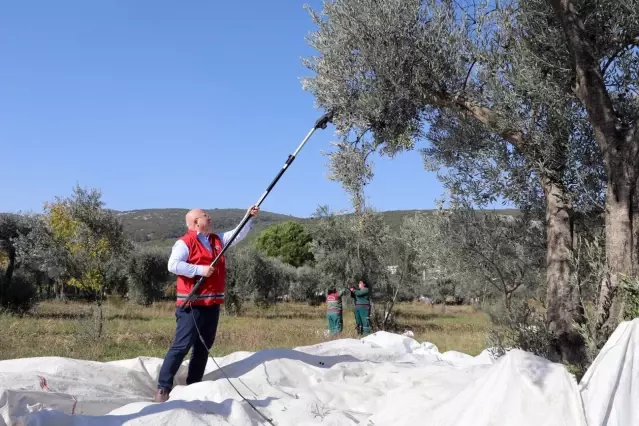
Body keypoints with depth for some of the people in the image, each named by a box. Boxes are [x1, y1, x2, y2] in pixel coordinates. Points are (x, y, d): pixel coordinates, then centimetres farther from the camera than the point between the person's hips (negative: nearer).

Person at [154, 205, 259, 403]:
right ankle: (163, 387, -5)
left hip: (212, 304, 8)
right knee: (181, 346, -10)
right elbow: (173, 265, -18)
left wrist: (249, 218, 12)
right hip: (192, 305, -8)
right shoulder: (185, 242, -8)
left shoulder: (217, 240, 16)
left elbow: (237, 235, 22)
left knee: (204, 347, 12)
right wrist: (199, 270, -20)